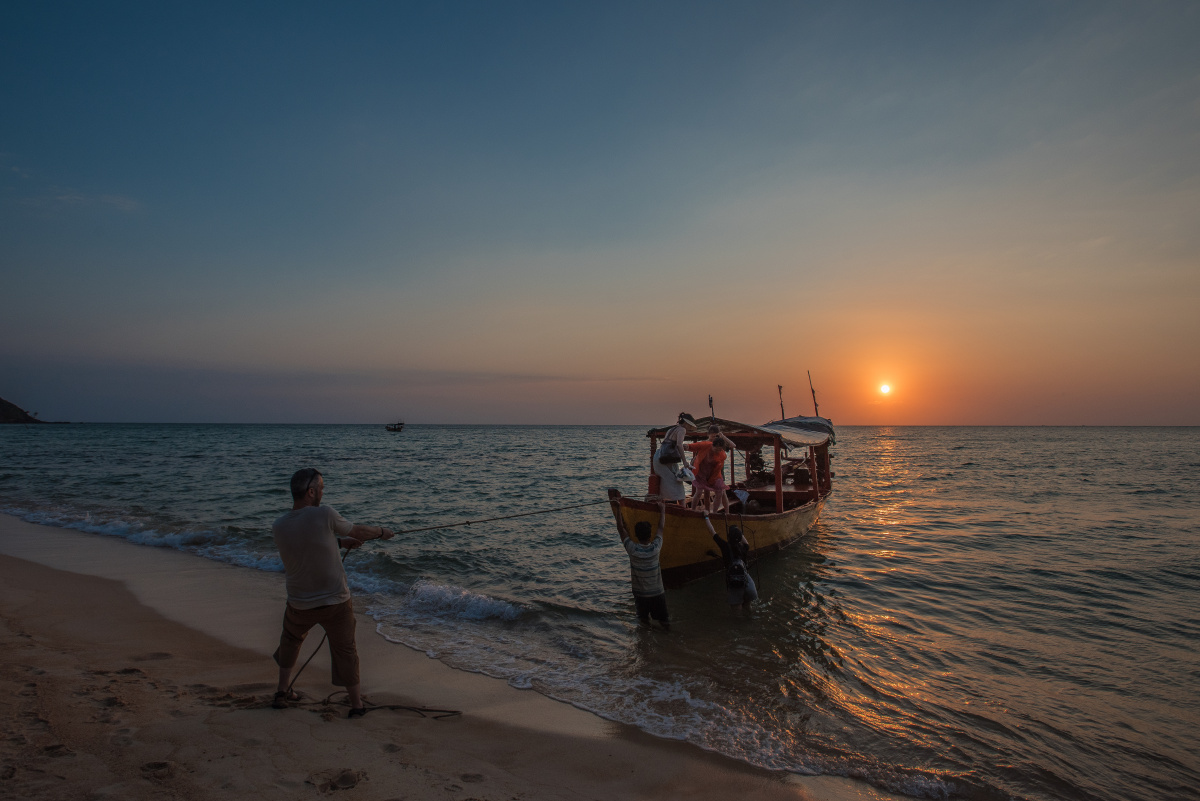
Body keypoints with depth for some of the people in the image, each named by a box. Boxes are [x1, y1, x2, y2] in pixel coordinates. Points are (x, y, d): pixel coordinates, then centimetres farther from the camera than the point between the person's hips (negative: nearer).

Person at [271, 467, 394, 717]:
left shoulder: (278, 527, -6)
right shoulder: (324, 515, -18)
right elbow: (358, 532, -3)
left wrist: (338, 542, 17)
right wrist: (382, 532, 16)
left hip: (299, 604, 3)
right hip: (336, 602, -3)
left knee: (291, 640, 31)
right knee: (345, 649, 12)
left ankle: (283, 691, 37)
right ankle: (356, 704, 21)